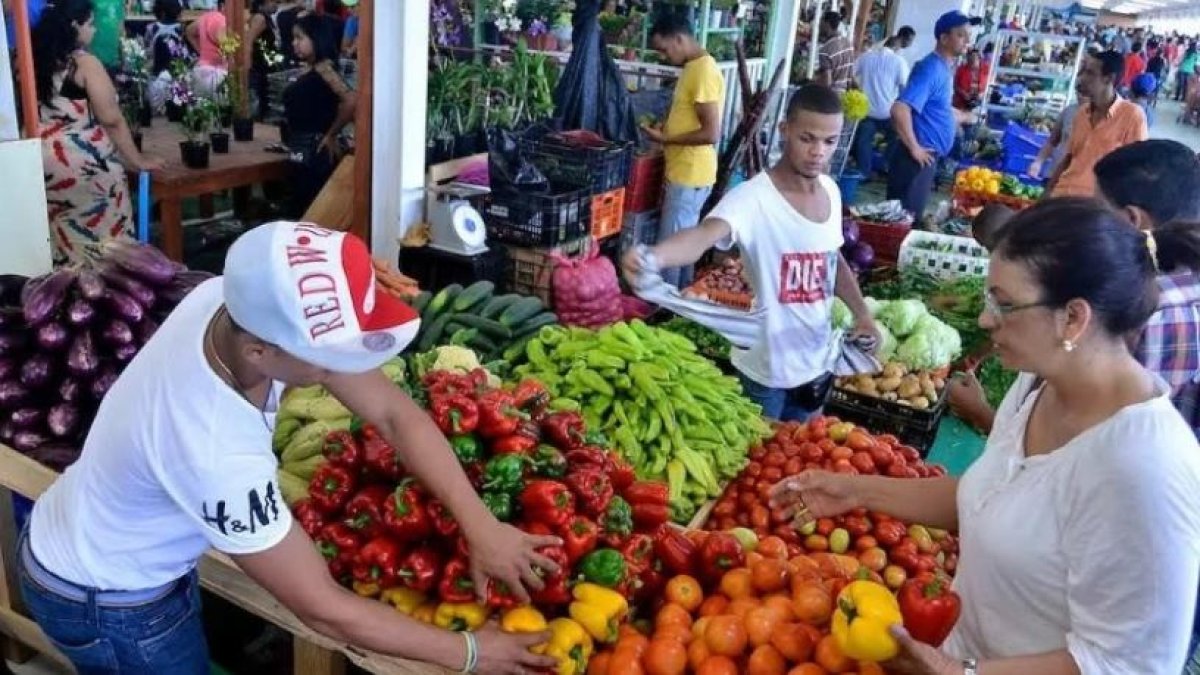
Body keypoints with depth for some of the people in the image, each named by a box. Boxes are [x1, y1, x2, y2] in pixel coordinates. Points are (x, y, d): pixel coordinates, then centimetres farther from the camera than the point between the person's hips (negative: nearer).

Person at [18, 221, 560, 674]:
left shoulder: (248, 302, -23)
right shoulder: (217, 454, -42)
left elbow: (395, 413, -17)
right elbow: (325, 610, -31)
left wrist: (481, 525, -19)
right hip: (105, 601, -6)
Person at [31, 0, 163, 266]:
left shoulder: (35, 59, 6)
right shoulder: (85, 63, -12)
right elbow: (111, 120, -13)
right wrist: (138, 160, -4)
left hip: (43, 159, 7)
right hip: (83, 161, -7)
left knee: (61, 231, 17)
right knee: (101, 231, 6)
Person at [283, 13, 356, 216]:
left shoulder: (323, 68, -13)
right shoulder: (308, 69, 12)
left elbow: (351, 101, -27)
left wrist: (331, 134, -16)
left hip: (316, 151, -9)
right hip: (303, 150, 9)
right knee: (300, 209, 14)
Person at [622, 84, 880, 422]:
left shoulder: (831, 191, 0)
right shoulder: (754, 197, -23)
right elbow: (706, 234, -42)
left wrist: (862, 312, 5)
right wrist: (653, 255, -63)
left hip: (816, 361, 6)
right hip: (765, 369, -6)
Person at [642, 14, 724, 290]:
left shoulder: (704, 71, -19)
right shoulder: (694, 67, 11)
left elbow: (711, 133, -23)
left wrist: (665, 138, -15)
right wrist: (665, 128, 7)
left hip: (689, 177, -10)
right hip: (684, 173, 10)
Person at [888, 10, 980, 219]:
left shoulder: (944, 68, 13)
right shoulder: (931, 68, -17)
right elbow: (900, 109, -29)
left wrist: (961, 117, 34)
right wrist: (914, 148, -22)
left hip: (928, 157, 10)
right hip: (918, 158, -10)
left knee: (911, 215, 16)